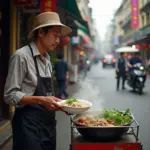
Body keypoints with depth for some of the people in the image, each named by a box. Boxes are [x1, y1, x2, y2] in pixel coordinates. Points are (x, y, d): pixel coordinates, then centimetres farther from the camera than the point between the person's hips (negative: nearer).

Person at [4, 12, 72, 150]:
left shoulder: (47, 60, 11)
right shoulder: (22, 56, -13)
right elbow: (10, 95, -15)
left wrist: (60, 104, 3)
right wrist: (40, 100, -25)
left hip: (47, 123, 8)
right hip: (29, 124, -8)